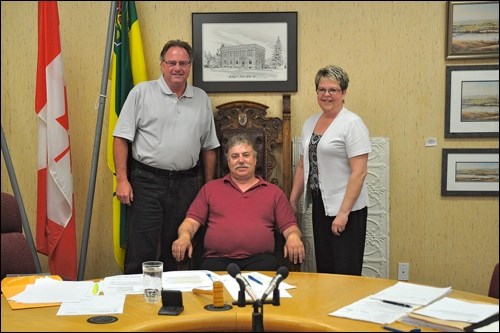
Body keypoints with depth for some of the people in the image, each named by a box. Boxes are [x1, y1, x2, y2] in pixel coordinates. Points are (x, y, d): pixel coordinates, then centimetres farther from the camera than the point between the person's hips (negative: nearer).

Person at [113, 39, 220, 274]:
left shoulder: (201, 99, 12)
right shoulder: (142, 92, 0)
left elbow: (208, 147, 15)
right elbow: (121, 138, -3)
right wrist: (122, 180, -9)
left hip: (186, 184, 4)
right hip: (146, 183, -3)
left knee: (175, 252, 12)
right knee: (141, 252, -2)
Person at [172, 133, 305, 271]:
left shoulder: (274, 192, 19)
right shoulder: (210, 188, 20)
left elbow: (289, 227, 13)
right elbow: (191, 221, 12)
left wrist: (293, 236, -11)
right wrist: (184, 236, -10)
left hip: (259, 259, 1)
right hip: (217, 259, 0)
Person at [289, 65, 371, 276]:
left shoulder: (352, 123, -10)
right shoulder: (310, 123, 11)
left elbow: (359, 172, -16)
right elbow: (302, 166, 17)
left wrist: (344, 212, -20)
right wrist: (292, 201, 14)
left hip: (345, 209, -7)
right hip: (319, 205, 7)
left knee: (345, 273, -3)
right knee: (323, 269, 13)